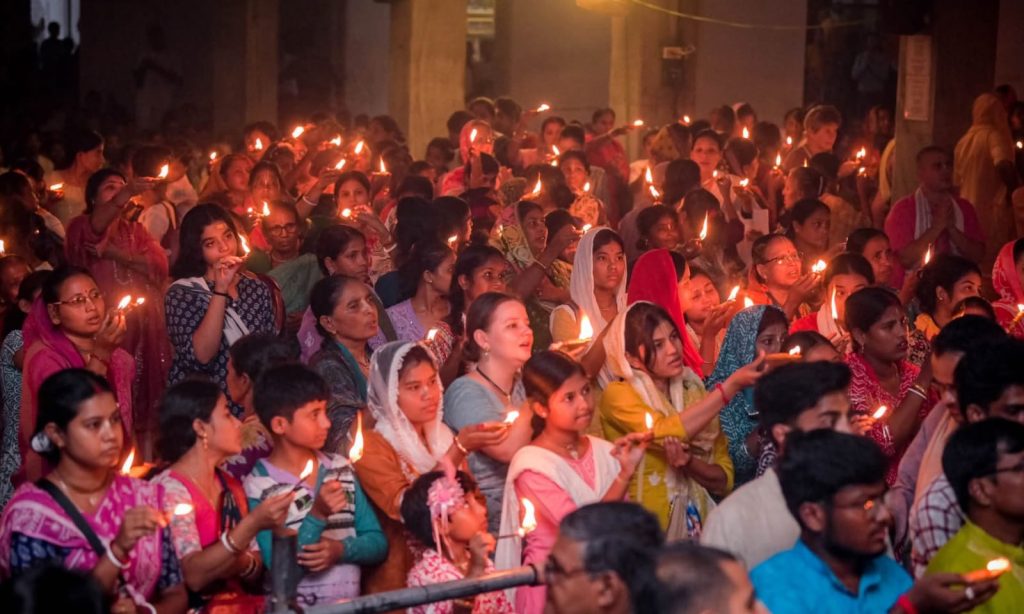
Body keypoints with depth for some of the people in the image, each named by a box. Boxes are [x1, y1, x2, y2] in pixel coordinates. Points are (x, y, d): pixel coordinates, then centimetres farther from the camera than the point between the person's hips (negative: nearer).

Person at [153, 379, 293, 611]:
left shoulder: (231, 486, 11)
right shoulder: (168, 488, -9)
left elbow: (256, 573, 13)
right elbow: (194, 576, -20)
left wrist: (241, 563, -9)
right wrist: (253, 524, -25)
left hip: (238, 602, 6)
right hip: (194, 606, -6)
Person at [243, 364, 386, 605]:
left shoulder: (341, 468, 10)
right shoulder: (257, 487, -5)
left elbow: (378, 543, 10)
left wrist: (342, 549, -7)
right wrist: (317, 516, -18)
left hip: (351, 604, 3)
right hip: (294, 606, -3)